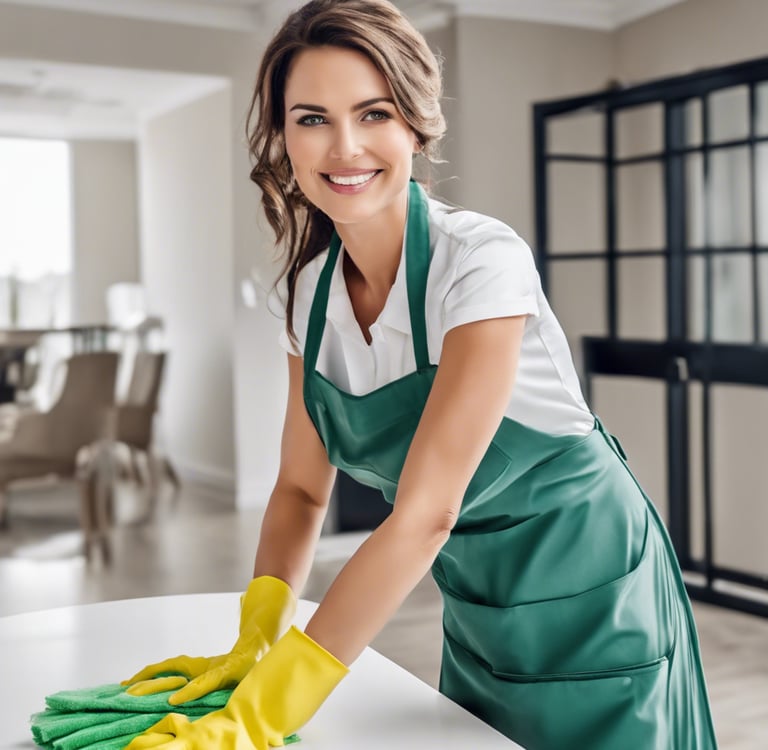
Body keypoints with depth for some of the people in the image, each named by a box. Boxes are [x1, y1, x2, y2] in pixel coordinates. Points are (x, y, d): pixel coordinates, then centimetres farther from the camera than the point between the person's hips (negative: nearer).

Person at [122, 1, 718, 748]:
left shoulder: (482, 260, -26)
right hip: (478, 609, 6)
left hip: (585, 600, -5)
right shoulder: (312, 286, -6)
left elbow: (424, 512, -31)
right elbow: (301, 487, 1)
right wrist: (253, 644, -13)